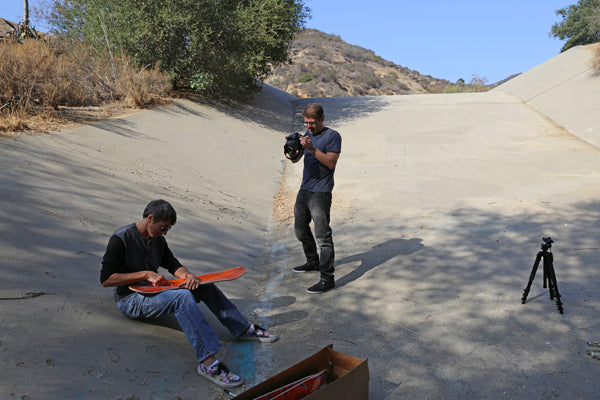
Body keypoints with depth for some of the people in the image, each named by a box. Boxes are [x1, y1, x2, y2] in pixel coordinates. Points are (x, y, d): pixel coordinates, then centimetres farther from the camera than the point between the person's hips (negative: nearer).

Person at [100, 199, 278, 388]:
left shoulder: (158, 238, 9)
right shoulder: (121, 238, -14)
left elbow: (173, 264, 16)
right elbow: (106, 279, -17)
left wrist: (188, 275, -8)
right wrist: (145, 274, -22)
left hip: (153, 291, 8)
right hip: (131, 300, -8)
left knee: (205, 286, -4)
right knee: (182, 297, -34)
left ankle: (244, 329, 4)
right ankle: (208, 361, -44)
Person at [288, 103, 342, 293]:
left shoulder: (332, 136, -6)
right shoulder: (307, 134, 16)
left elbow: (331, 163, -16)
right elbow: (295, 159, 13)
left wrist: (312, 149, -24)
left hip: (320, 193, -8)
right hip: (304, 190, 8)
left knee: (323, 236, -9)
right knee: (300, 230, 18)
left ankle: (327, 279, -5)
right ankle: (313, 262, 38)